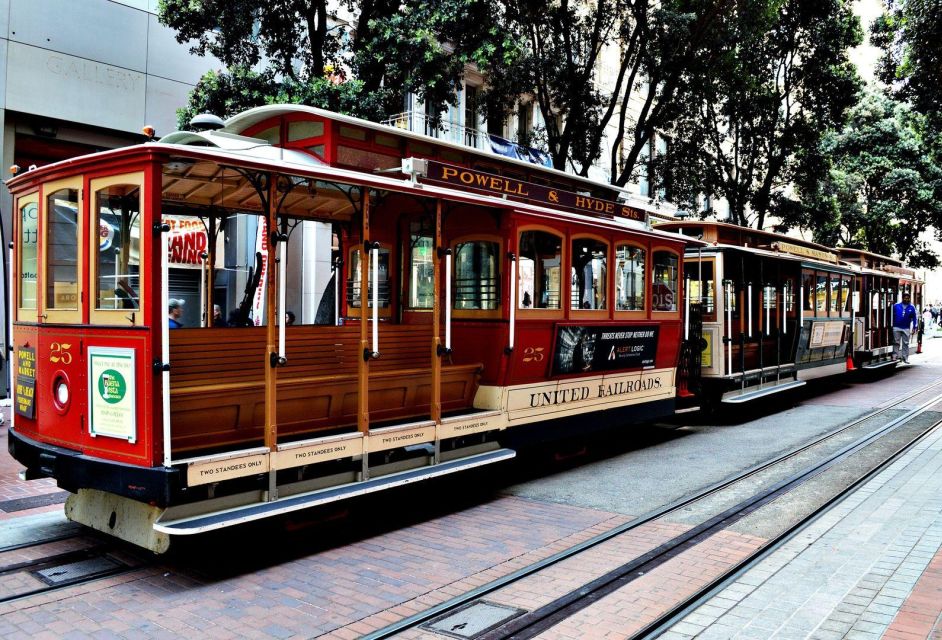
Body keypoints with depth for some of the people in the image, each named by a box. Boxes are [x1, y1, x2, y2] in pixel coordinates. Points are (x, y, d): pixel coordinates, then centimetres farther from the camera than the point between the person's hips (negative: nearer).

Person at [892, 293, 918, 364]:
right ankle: (895, 355, 4)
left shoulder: (911, 308, 4)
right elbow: (892, 315, 5)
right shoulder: (896, 306, 0)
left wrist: (914, 328, 1)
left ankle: (905, 357, 11)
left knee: (905, 343, 6)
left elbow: (914, 318, 6)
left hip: (906, 328, 1)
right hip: (896, 328, -1)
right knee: (896, 342, 0)